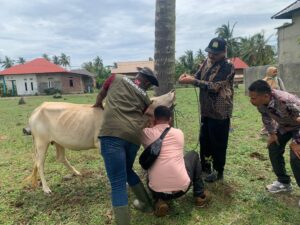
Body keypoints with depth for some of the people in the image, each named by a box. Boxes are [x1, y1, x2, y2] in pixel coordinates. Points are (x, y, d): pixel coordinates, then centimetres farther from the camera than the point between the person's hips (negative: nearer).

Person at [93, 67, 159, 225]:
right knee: (127, 171, 28)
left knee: (118, 184, 0)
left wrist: (98, 104, 52)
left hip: (112, 133, -3)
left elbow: (101, 94, 33)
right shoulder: (145, 98, 20)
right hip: (134, 136, 4)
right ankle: (147, 204, 43)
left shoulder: (117, 78, 19)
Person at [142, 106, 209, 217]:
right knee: (193, 154, 27)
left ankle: (159, 201, 13)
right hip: (182, 188, 1)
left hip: (157, 190, 0)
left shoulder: (146, 133, -1)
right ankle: (200, 195, 30)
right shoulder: (179, 133, 6)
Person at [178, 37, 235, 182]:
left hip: (220, 112, -7)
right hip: (206, 110, 8)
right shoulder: (207, 61, 8)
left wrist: (192, 81, -28)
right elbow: (198, 77, 10)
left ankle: (218, 172, 24)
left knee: (218, 144, 6)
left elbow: (214, 86, -24)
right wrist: (188, 77, -12)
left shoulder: (228, 67, -15)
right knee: (204, 140, 19)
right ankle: (204, 166, 38)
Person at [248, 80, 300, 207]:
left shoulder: (286, 101, -44)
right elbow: (265, 116, 1)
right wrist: (272, 133, 2)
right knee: (273, 149, 5)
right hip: (284, 125, 7)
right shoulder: (261, 102, -21)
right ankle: (284, 182, 23)